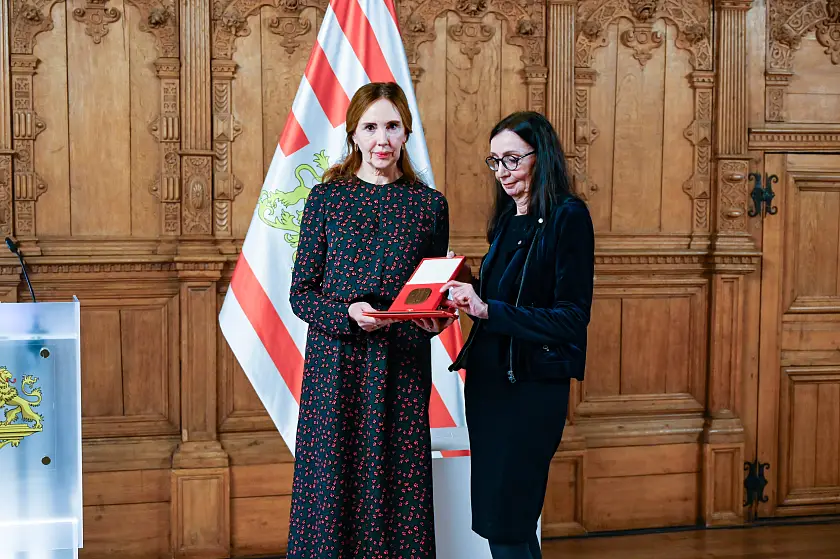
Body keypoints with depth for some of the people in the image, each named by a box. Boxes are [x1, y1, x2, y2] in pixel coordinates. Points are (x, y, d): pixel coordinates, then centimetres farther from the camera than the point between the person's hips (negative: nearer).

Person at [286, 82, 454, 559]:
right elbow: (301, 294, 2)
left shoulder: (430, 204, 7)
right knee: (333, 482, 2)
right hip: (336, 363, -1)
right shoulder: (327, 198, 4)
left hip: (402, 369, 1)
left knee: (396, 491, 2)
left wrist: (435, 319, -8)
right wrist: (348, 314, -16)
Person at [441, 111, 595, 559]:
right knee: (489, 517, 13)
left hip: (532, 384, -8)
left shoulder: (567, 217, -10)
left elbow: (573, 318, -17)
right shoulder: (507, 220, 13)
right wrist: (468, 297, -1)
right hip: (487, 375, 8)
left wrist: (489, 309, -21)